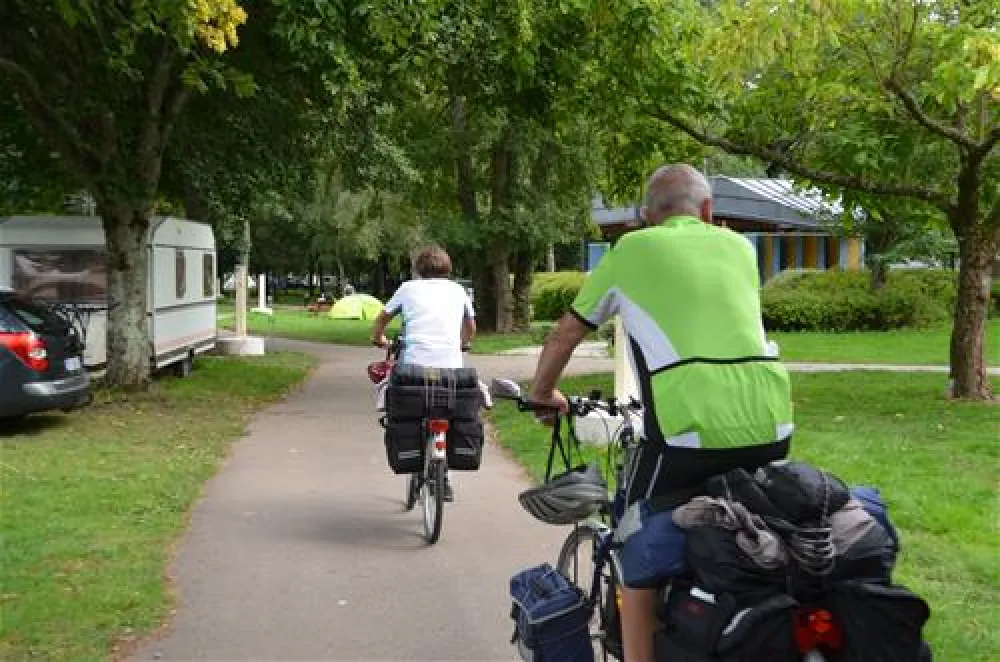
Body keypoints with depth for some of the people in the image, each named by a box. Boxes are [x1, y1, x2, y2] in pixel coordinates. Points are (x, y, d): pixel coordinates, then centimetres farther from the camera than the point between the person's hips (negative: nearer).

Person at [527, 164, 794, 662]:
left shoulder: (629, 250, 14)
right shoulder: (738, 245, 23)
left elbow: (564, 335, 24)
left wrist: (542, 393, 42)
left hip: (690, 428, -4)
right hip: (771, 424, 4)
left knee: (640, 570, 11)